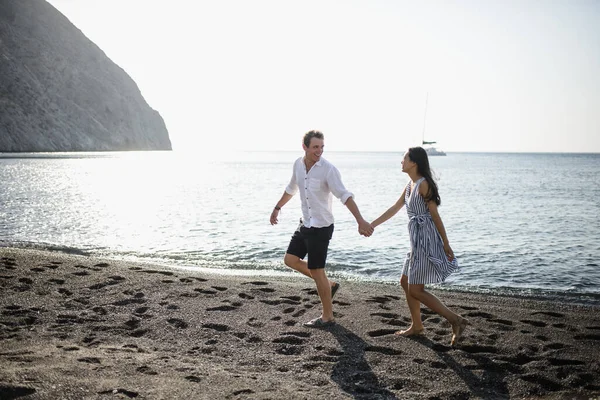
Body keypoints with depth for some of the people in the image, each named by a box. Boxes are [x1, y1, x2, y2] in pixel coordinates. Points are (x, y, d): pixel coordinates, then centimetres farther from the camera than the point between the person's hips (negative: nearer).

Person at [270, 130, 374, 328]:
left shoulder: (328, 169, -21)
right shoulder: (298, 164, 1)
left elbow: (344, 196, -30)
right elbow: (291, 189, 19)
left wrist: (360, 221, -40)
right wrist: (277, 208, 28)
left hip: (321, 227, -7)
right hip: (305, 224, 7)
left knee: (316, 270, 0)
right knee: (290, 260, 11)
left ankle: (327, 317, 15)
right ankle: (329, 285, 25)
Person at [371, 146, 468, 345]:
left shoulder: (423, 184, -16)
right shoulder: (410, 185, 12)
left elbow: (435, 215, -15)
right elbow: (394, 208, 21)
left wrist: (446, 244, -13)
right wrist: (371, 225, 23)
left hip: (426, 240, -10)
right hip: (417, 241, 10)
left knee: (415, 290, -6)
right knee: (406, 282, 17)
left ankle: (456, 320, -4)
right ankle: (416, 326, 28)